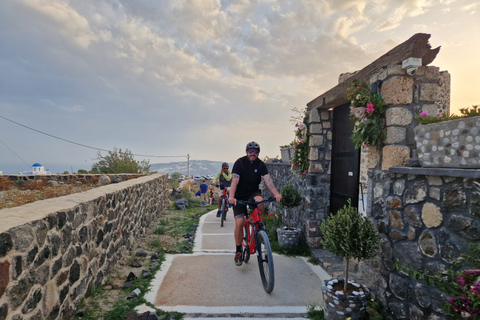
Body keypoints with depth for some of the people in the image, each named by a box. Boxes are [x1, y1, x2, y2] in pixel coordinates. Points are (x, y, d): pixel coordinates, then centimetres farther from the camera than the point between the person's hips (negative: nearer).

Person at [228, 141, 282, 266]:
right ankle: (238, 251, 9)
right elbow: (234, 181, -25)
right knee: (239, 223, -12)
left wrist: (276, 193, -35)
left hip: (253, 192, 2)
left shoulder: (261, 164, -5)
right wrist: (231, 197, -40)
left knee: (260, 201, -34)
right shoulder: (240, 162, -14)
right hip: (240, 196, -2)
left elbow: (268, 180, -18)